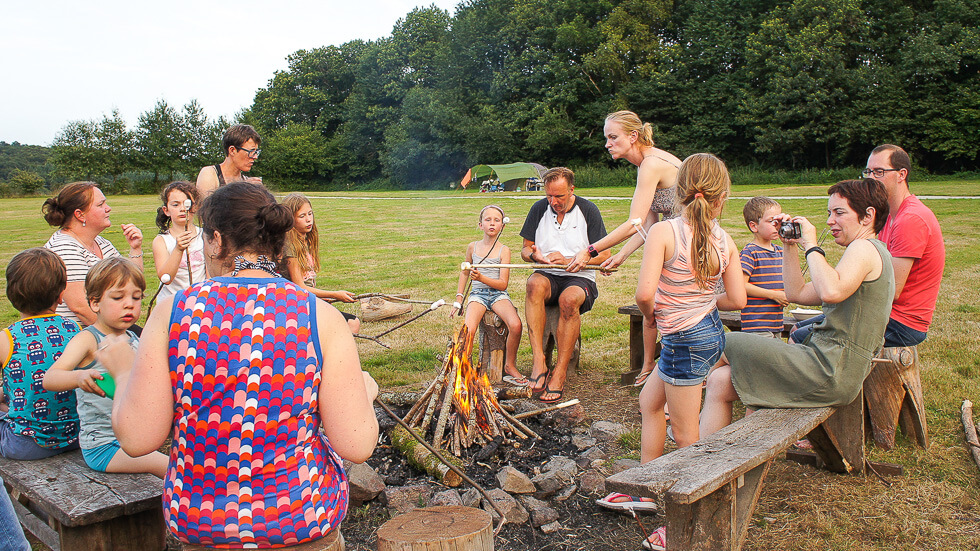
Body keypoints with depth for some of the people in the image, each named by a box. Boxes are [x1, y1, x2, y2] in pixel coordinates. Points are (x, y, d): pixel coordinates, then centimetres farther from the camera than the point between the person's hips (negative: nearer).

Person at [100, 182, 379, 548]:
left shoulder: (172, 312, -12)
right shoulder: (322, 318, -15)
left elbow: (137, 439, -11)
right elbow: (357, 446, -16)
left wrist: (124, 372, 7)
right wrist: (365, 392, 5)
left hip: (194, 521, 2)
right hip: (303, 518, -1)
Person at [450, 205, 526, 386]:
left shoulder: (504, 250, 0)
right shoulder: (473, 247, 8)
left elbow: (503, 284, -5)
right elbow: (465, 271, 24)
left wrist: (482, 278, -21)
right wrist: (458, 298, 21)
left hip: (498, 294, -1)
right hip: (478, 294, 1)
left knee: (515, 325, -29)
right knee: (468, 331, -28)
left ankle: (510, 366, -5)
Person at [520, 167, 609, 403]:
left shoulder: (588, 210, 0)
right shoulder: (539, 209, 8)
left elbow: (604, 255, -3)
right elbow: (525, 250, 14)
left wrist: (569, 261, -14)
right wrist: (534, 255, -11)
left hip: (580, 278, -2)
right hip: (547, 276, 2)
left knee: (569, 299, -38)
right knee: (534, 284, -35)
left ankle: (559, 374, -31)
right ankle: (538, 361, -40)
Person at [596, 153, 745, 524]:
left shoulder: (664, 232, -18)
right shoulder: (725, 241, -1)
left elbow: (645, 292, -26)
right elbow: (737, 300, 1)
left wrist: (649, 311, -5)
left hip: (683, 340, -7)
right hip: (711, 331, 7)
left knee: (685, 435, 7)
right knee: (649, 401, 23)